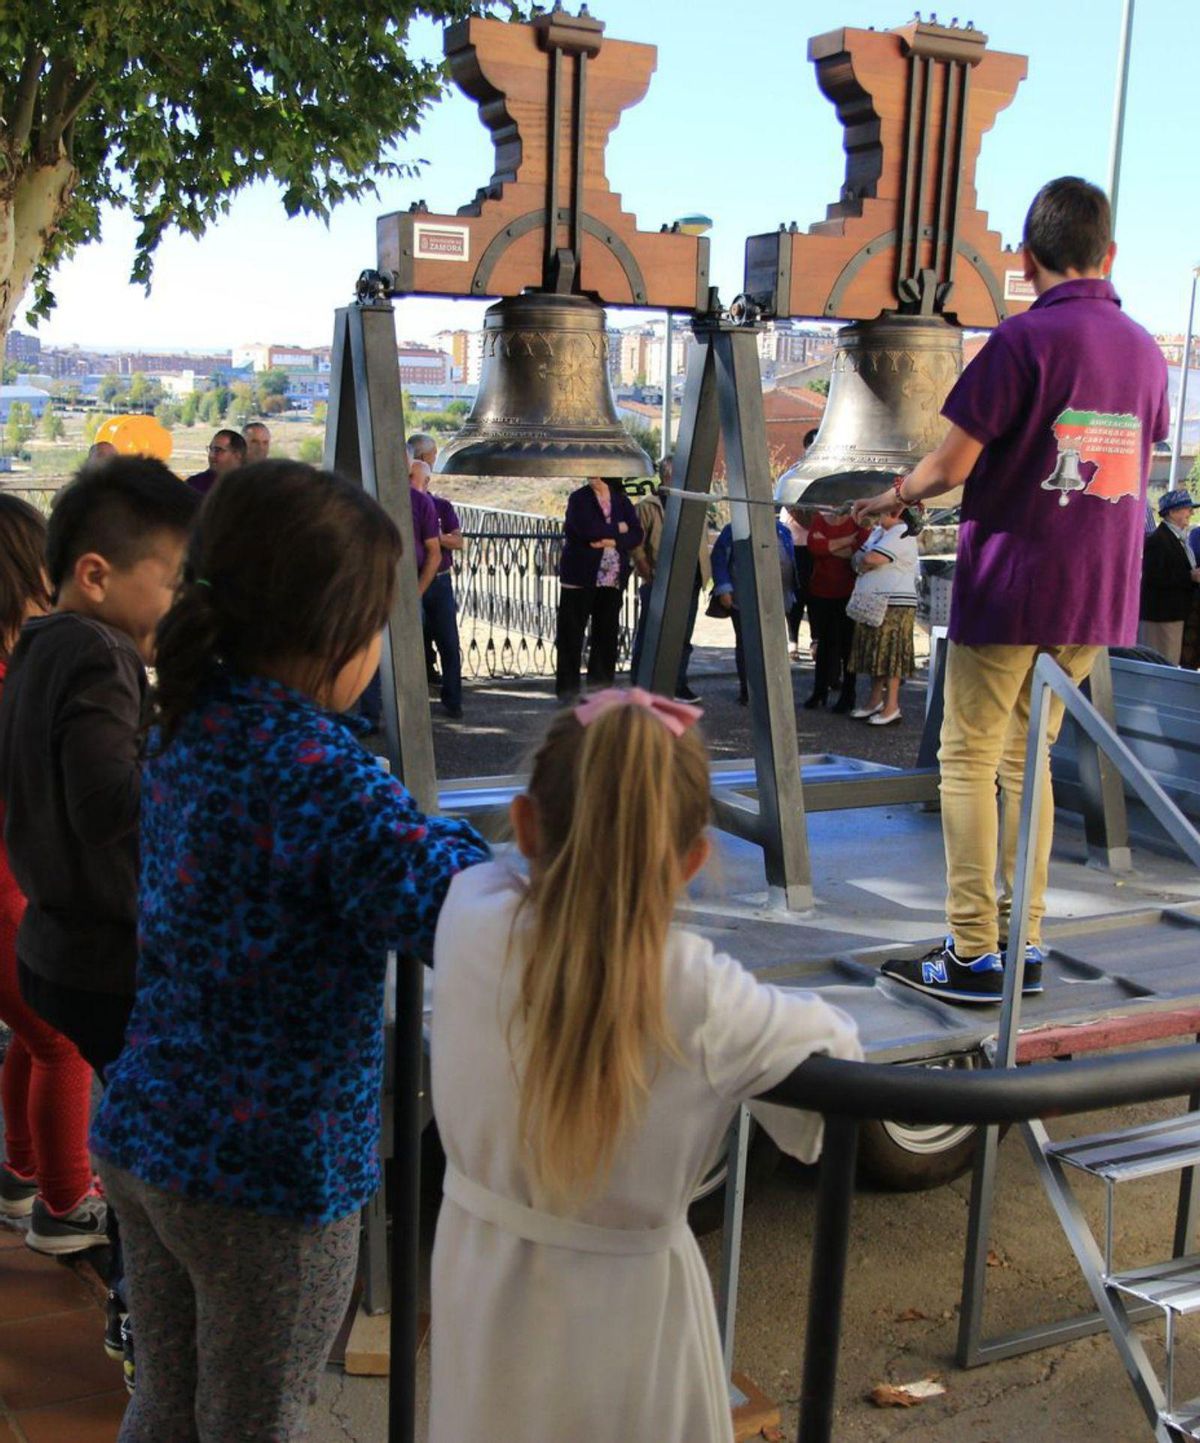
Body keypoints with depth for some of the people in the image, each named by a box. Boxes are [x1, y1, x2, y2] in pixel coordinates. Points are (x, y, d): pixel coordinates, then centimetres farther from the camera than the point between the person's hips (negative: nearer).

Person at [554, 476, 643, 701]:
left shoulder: (622, 502, 11)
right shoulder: (579, 498, 0)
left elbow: (636, 535, 2)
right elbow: (585, 529, -16)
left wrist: (612, 541, -13)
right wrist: (616, 529, -6)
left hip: (612, 580, 3)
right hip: (581, 577, -3)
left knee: (607, 634, 3)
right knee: (571, 633, -2)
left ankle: (601, 687, 11)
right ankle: (568, 689, 4)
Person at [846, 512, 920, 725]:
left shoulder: (902, 535, -12)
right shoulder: (878, 532, 18)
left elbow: (871, 558, -22)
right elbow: (857, 558, 14)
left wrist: (860, 566, -1)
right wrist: (862, 563, -8)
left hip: (894, 605, -9)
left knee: (890, 654, -7)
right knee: (875, 654, 12)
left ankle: (892, 707, -5)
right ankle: (875, 701, 21)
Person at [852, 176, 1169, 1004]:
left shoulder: (1025, 340, -12)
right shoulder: (1146, 350, 9)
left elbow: (954, 463, -15)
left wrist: (898, 495, 7)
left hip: (1009, 587, -6)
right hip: (1099, 594, 7)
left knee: (970, 762, 2)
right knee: (1026, 760, 16)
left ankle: (974, 955, 2)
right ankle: (1022, 945, 18)